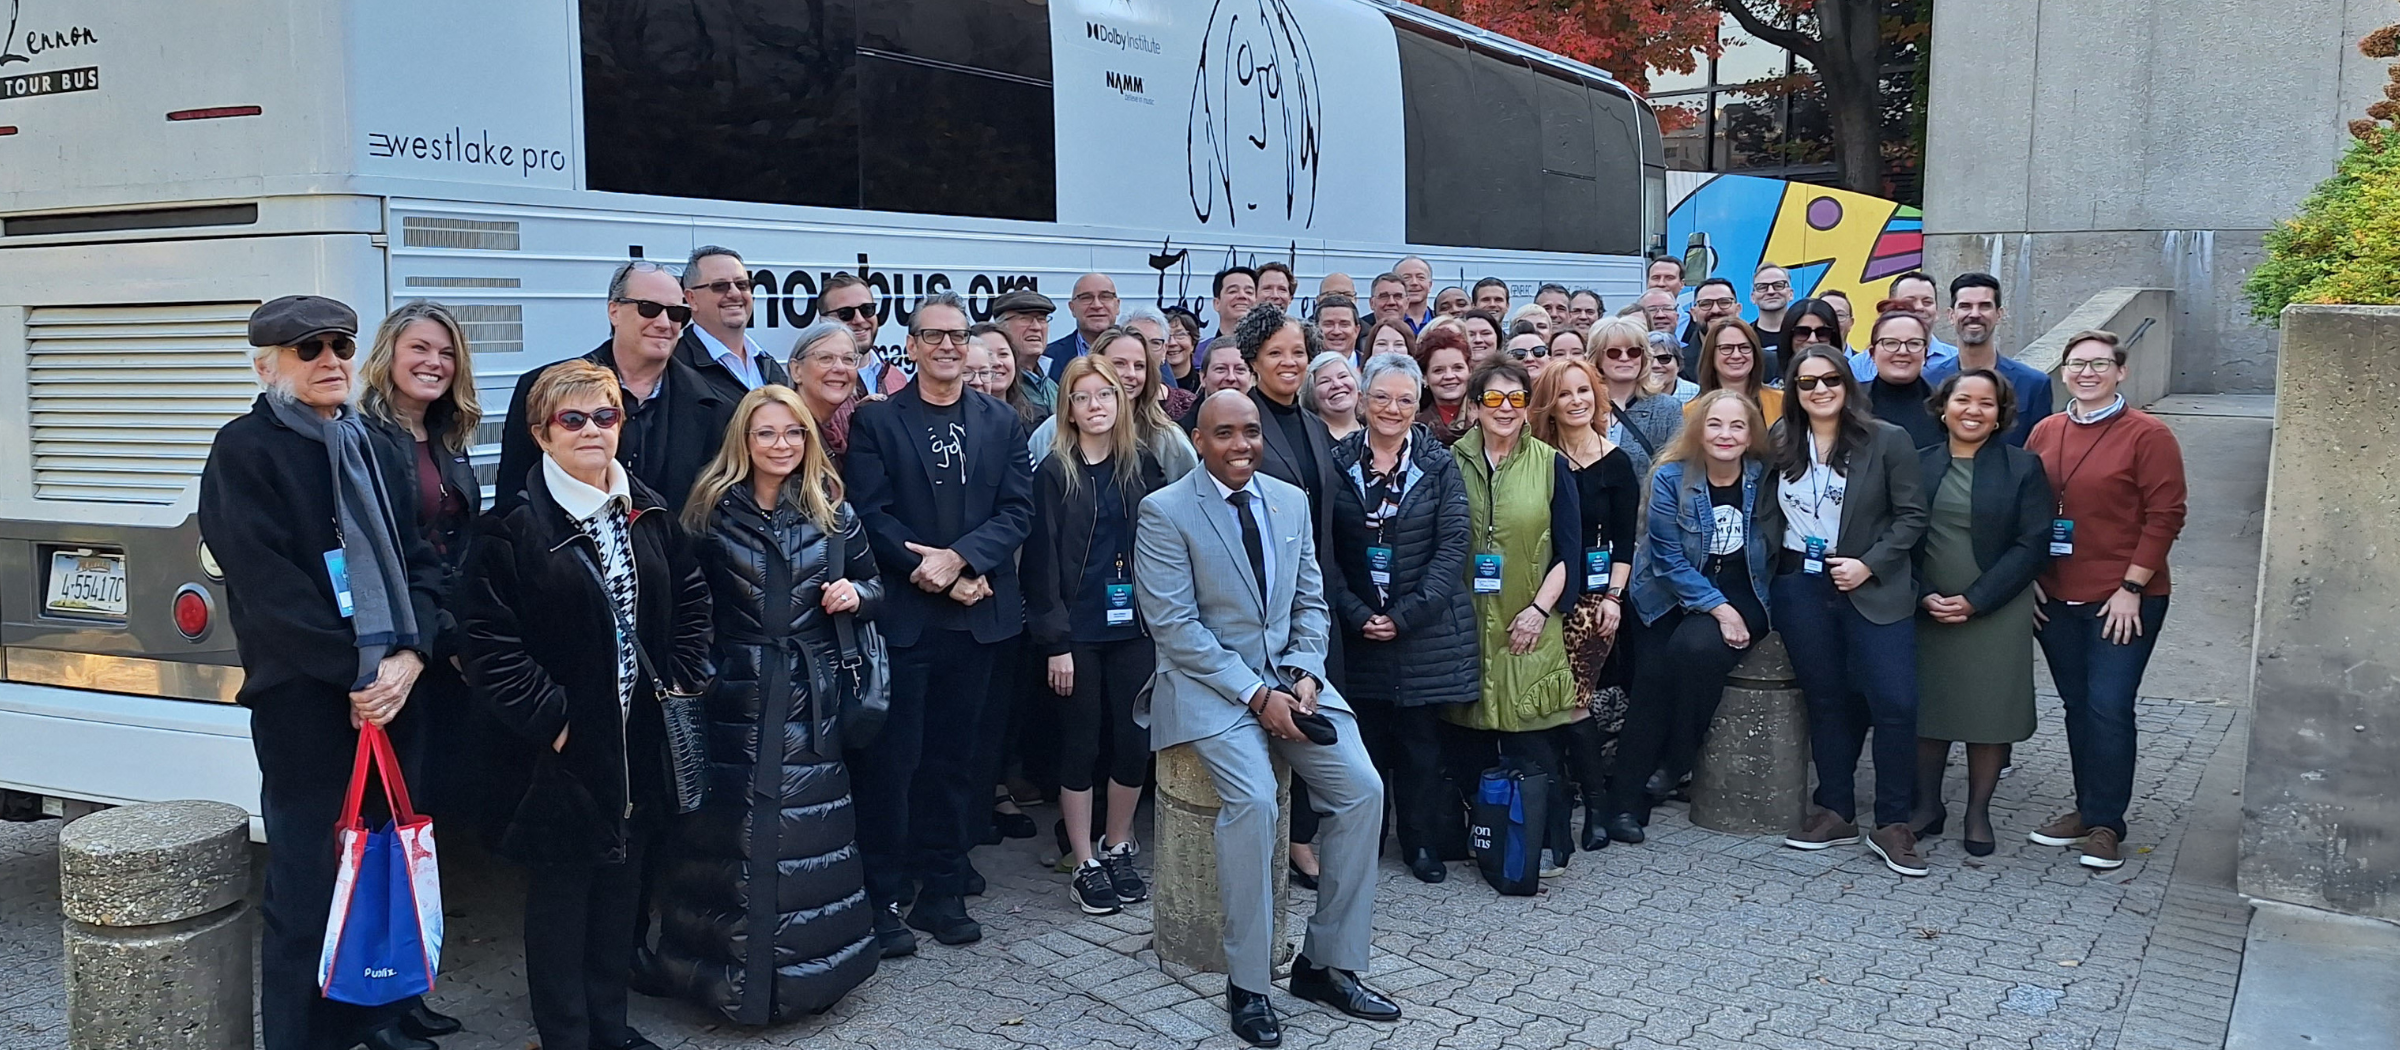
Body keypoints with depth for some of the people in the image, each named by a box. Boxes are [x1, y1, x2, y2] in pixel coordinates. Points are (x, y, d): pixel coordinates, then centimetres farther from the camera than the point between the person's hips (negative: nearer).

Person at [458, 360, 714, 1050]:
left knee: (621, 884, 15)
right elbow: (486, 640, -15)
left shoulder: (649, 514, 7)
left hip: (640, 740, 6)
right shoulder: (513, 526, -12)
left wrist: (682, 678, 5)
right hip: (563, 746, -5)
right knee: (560, 892, 6)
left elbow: (692, 597, 16)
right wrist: (546, 717, -16)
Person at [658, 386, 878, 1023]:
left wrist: (855, 594, -9)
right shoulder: (712, 510, -2)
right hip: (735, 692, -2)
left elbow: (872, 585, 12)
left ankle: (811, 967, 24)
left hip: (811, 691, 2)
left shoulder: (832, 510, 5)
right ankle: (736, 973, 19)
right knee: (733, 834, 3)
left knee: (810, 828, 7)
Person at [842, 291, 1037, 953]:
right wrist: (930, 572, -14)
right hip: (902, 616, -3)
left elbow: (1017, 512, 1)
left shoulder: (1002, 423, 9)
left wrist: (958, 558, -14)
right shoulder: (876, 421, 1)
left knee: (955, 758, 11)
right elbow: (871, 515, -7)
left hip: (979, 615, 3)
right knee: (891, 761, 1)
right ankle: (883, 899, 12)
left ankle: (943, 891, 22)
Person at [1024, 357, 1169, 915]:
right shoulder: (1053, 473, -2)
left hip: (1134, 625, 3)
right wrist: (1054, 641, -10)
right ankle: (1085, 864, 16)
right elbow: (1043, 560, -5)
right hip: (1078, 630, -3)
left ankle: (1118, 849, 25)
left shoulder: (1143, 466, 7)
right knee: (1080, 743, 4)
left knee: (1134, 741, 5)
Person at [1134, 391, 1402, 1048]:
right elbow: (1174, 627, -13)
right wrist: (1256, 695, -18)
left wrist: (1304, 675, -6)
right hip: (1210, 682, -5)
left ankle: (1328, 964, 3)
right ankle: (1247, 983, -12)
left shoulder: (1291, 501, 9)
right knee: (1253, 798, -28)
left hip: (1290, 677, 5)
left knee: (1363, 790, -12)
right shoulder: (1165, 513, -8)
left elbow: (1311, 603, 13)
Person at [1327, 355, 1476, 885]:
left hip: (1425, 629, 0)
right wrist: (1356, 615, -11)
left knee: (1421, 741, 6)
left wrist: (1406, 616, -12)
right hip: (1357, 631, 1)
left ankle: (1423, 843, 20)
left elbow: (1452, 548, -4)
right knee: (1365, 738, 5)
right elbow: (1325, 551, 0)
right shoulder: (1338, 462, 2)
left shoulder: (1439, 465, 1)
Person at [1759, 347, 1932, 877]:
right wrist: (1769, 563, 0)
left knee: (1895, 704, -8)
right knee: (1825, 700, 11)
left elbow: (1911, 515, -4)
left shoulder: (1887, 440, -4)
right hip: (1801, 589, 3)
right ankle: (1834, 812, 22)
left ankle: (1892, 824, 4)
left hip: (1874, 590, -3)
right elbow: (1767, 513, 13)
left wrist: (1868, 565, -13)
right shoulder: (1780, 443, 5)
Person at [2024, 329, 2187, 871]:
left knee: (2109, 707, -6)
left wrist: (2131, 588, -13)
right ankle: (2087, 809, 25)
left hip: (2124, 601, -5)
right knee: (2078, 705, 13)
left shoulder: (2148, 434, -7)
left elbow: (2165, 516, -10)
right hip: (2056, 598, 5)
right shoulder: (2046, 433, 8)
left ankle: (2105, 825, 6)